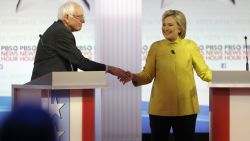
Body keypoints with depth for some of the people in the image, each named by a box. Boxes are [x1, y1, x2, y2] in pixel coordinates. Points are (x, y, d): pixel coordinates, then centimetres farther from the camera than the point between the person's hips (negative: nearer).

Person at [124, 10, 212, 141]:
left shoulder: (190, 46, 2)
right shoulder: (156, 47, 4)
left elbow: (204, 72, 3)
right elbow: (147, 75, 2)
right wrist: (134, 77, -17)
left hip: (185, 108, 0)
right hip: (159, 108, 1)